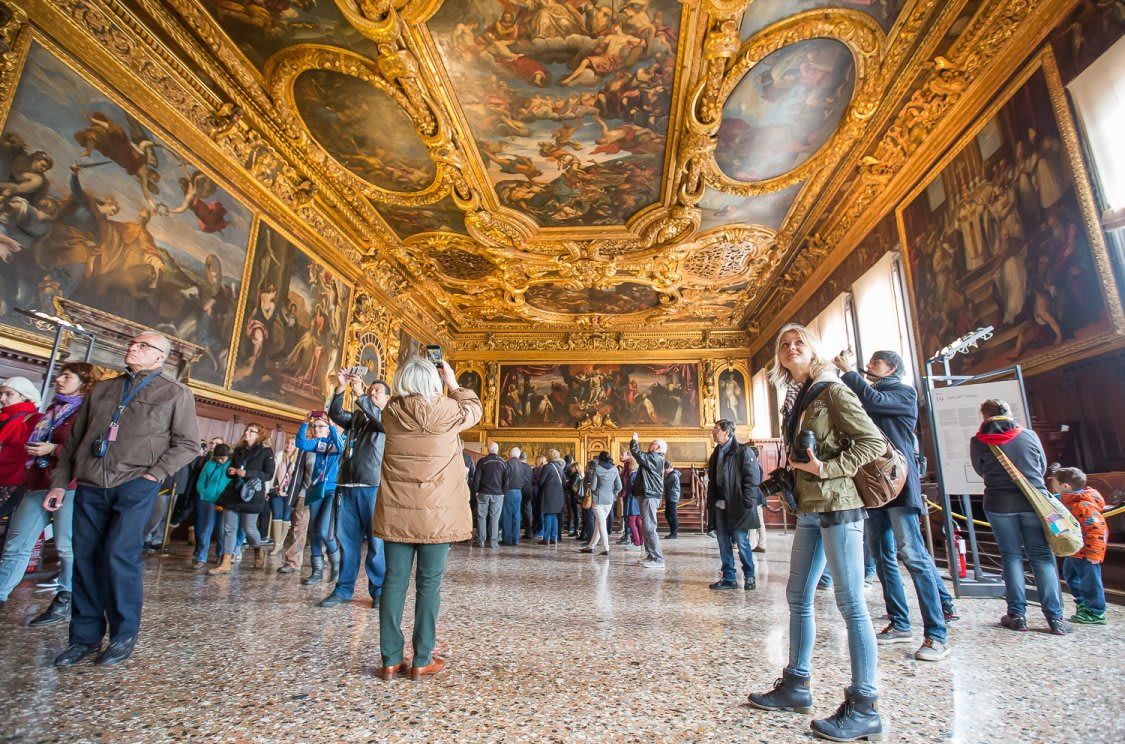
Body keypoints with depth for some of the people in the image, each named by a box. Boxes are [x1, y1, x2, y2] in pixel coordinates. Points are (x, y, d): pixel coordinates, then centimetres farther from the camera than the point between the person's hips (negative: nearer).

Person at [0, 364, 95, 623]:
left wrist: (53, 449, -17)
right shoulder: (53, 410, 21)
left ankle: (64, 601, 11)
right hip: (38, 485, 9)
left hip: (69, 487, -8)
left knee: (67, 546, 0)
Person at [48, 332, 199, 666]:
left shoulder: (175, 393, 3)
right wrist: (59, 482, 12)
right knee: (85, 558, 7)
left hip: (134, 486, -4)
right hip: (90, 486, 5)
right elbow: (73, 438, 18)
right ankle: (85, 636, 20)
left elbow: (187, 444, 0)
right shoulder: (102, 389, 17)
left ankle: (124, 634, 7)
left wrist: (155, 474, -10)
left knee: (118, 556, -9)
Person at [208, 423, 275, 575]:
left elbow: (269, 474, -9)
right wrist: (229, 470, 1)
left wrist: (247, 473, -20)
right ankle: (225, 563, 9)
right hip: (233, 492, 6)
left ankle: (259, 550, 29)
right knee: (229, 528, 4)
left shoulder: (265, 451, -4)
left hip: (252, 494, -6)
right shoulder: (238, 450, 15)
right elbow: (231, 467, 25)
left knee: (249, 528, 0)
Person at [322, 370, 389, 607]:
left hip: (373, 487, -4)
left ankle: (379, 590, 5)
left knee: (376, 541, -2)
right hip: (347, 486, 4)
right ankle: (343, 589, 17)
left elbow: (383, 421, -15)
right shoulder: (356, 417, 20)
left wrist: (359, 395, -20)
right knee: (346, 539, 8)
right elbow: (335, 414, 4)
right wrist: (340, 389, -10)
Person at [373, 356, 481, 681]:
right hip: (436, 513, -3)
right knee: (429, 585, 6)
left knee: (395, 582, 9)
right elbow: (474, 408, 10)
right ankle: (422, 661, 15)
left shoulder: (392, 412, -1)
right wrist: (453, 382, 19)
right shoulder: (446, 411, -11)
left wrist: (413, 374, 23)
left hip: (396, 512, 4)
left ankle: (390, 660, 18)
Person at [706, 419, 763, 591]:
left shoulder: (744, 451, -8)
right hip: (720, 506, 7)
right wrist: (711, 502, 11)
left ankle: (749, 576, 19)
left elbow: (753, 478, -12)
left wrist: (747, 503, -17)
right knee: (723, 542, 9)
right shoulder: (716, 454, 15)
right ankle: (728, 578, 19)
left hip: (737, 506, -7)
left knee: (741, 541, 0)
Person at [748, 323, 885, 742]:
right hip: (809, 510, 9)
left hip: (837, 506, -9)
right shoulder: (798, 399, 15)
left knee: (850, 603, -1)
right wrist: (787, 477, 9)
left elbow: (873, 442, -13)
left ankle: (864, 708, 12)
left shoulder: (832, 390, -7)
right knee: (798, 597, 13)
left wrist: (826, 469, -18)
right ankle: (796, 686, 26)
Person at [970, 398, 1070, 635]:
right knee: (1042, 557, 8)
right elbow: (1043, 467, 14)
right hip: (1034, 502, 2)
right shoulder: (1029, 435, 3)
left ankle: (1017, 615, 9)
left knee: (1011, 557, 7)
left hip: (999, 504, -1)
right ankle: (1055, 617, 8)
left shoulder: (978, 442, -5)